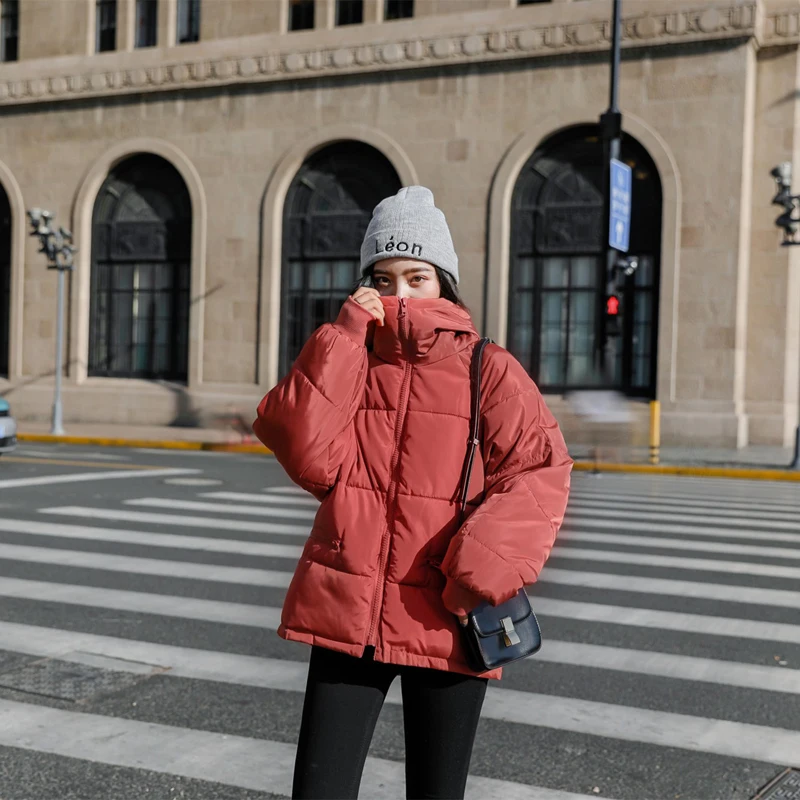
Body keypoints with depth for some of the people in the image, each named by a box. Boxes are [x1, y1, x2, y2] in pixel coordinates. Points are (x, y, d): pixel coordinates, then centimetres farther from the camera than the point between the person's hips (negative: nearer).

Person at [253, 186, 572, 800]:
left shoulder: (488, 368, 0)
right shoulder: (345, 359, 9)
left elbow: (540, 471, -8)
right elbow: (312, 458, -8)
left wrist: (486, 561, -22)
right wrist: (344, 336, -9)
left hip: (445, 621, -1)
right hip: (347, 612, 2)